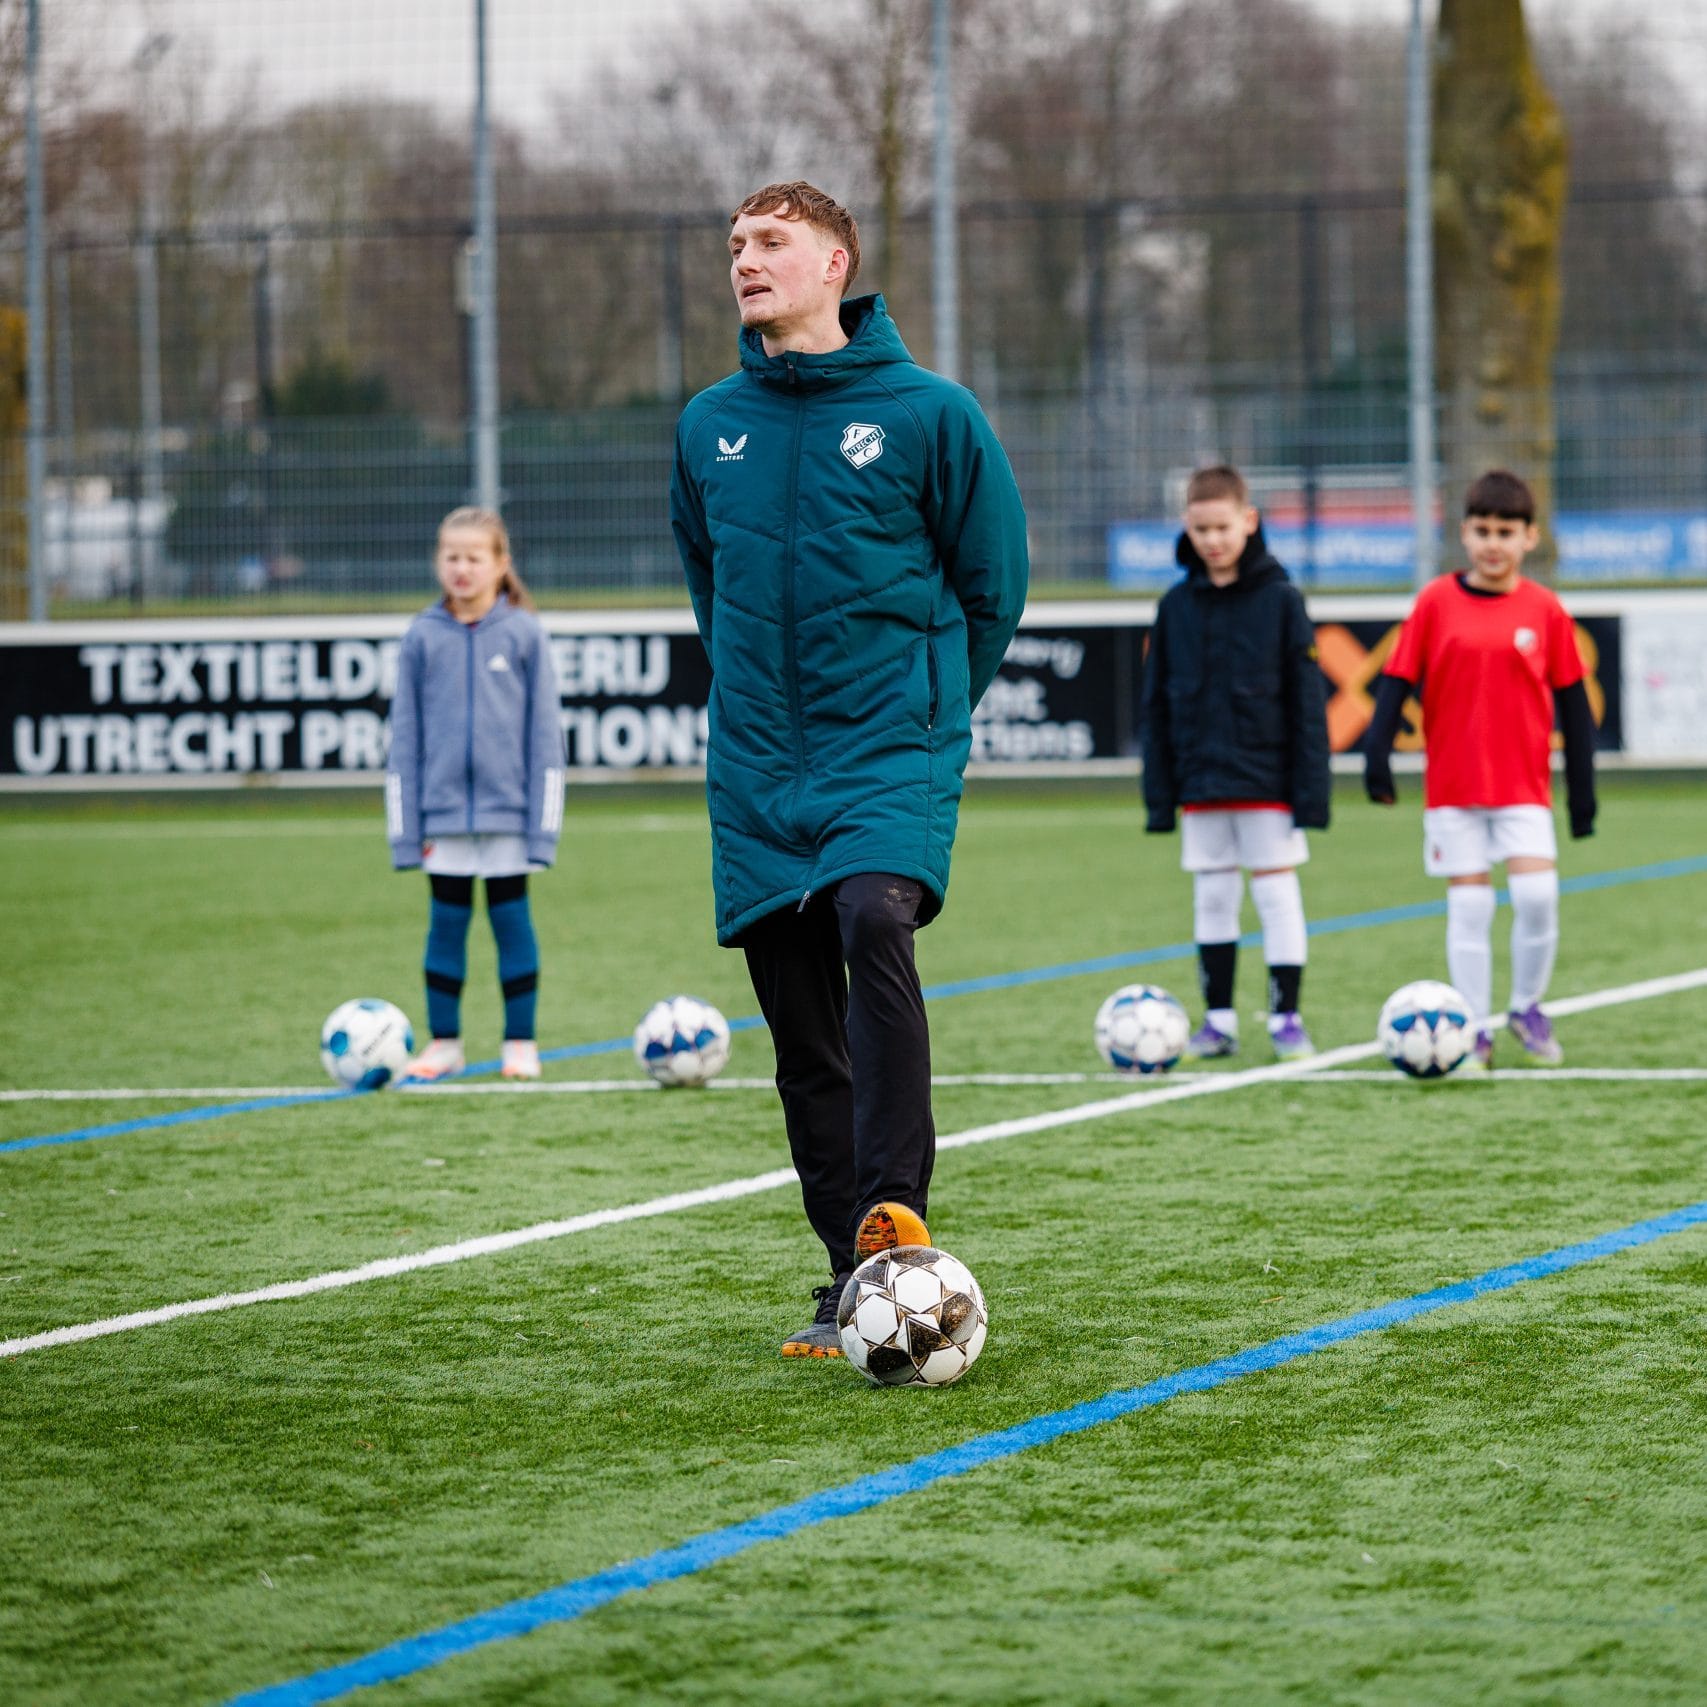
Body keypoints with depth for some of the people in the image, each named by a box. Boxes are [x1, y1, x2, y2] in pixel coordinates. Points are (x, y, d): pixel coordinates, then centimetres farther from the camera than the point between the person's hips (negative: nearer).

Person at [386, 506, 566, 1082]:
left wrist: (544, 822, -4)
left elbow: (544, 730, 1)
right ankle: (444, 1042, 16)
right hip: (444, 812, 1)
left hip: (507, 810, -1)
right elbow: (405, 735, 5)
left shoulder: (523, 634, -1)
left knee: (510, 919, 4)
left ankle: (520, 1043, 12)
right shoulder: (422, 638, 2)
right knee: (446, 922, 6)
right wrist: (405, 826, 1)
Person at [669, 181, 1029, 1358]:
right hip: (756, 770, 4)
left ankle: (895, 1209, -31)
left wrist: (924, 709, 8)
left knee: (874, 919, -30)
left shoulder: (926, 413, -5)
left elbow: (993, 578, 4)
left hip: (893, 744, -4)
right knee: (801, 1019, 4)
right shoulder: (710, 426, 7)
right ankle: (854, 1283, 12)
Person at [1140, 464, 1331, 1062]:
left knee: (1277, 894, 0)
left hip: (1267, 781, -3)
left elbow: (1306, 699, -4)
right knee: (1212, 899, 8)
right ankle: (1219, 1020, 15)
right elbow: (1156, 705, 8)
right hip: (1201, 782, 3)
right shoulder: (1176, 606, 4)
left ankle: (1286, 1017, 5)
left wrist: (1311, 788, -8)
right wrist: (1160, 797, 4)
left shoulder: (1279, 601, -4)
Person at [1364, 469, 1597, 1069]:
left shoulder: (1545, 611, 1)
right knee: (1469, 906, 2)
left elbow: (1572, 703, 7)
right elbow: (1397, 681, 2)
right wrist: (1377, 757, -7)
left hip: (1524, 786, 0)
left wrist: (1582, 791, 6)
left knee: (1537, 894, -12)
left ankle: (1528, 1008, 10)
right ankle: (1475, 1034, 10)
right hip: (1451, 786, 0)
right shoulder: (1436, 603, -1)